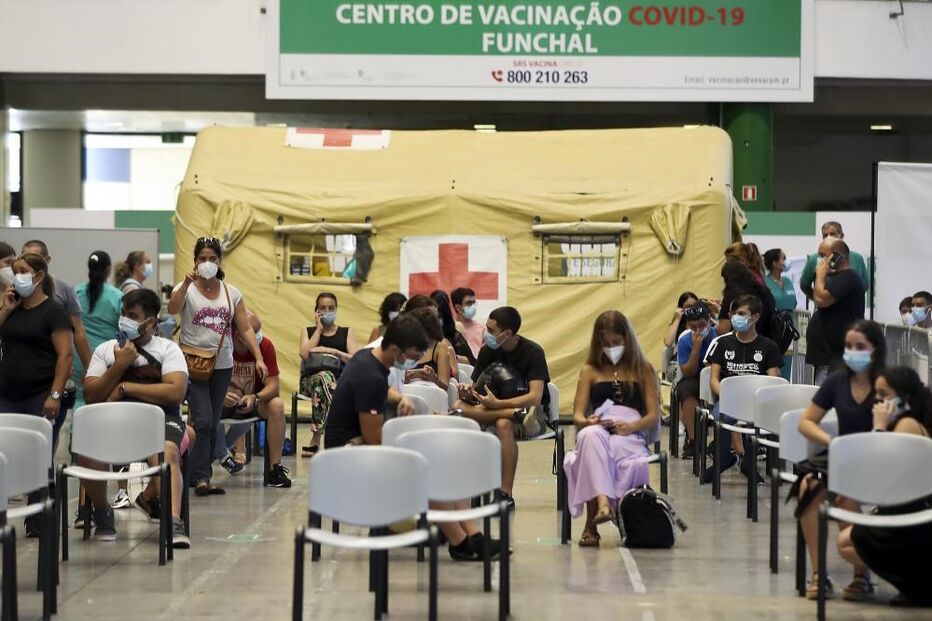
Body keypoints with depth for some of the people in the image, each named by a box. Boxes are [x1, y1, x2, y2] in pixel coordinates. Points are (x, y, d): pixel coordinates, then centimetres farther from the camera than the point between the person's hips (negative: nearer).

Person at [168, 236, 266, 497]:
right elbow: (172, 308, -23)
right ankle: (201, 478, -13)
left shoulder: (231, 293, 8)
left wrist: (258, 359, -4)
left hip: (222, 365, 4)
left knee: (212, 425, 8)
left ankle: (202, 476, 15)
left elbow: (246, 329, 6)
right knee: (203, 421, -15)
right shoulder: (187, 289, -2)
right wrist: (187, 283, -35)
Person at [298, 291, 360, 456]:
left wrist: (334, 351, -9)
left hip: (340, 380, 1)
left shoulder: (347, 332, 20)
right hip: (311, 379, -1)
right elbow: (304, 354, -2)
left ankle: (316, 440, -39)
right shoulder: (308, 331, 22)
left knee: (325, 380, -38)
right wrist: (319, 328, 6)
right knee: (324, 376, -38)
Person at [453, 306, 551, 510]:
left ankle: (506, 495, -37)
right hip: (495, 407, 5)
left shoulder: (532, 352, -13)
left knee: (504, 423, -40)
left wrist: (498, 404, -33)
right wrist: (468, 392, -21)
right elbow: (475, 389, 4)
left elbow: (535, 398, -23)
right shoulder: (488, 351, 1)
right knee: (459, 406, -26)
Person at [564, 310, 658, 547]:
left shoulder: (643, 370, 20)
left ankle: (592, 524, -33)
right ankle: (602, 503, -55)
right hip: (598, 431, 1)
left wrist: (629, 426, -11)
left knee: (635, 465, -40)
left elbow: (653, 415, 10)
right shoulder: (590, 370, 24)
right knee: (590, 435, -41)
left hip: (630, 434, -1)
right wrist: (588, 422, -11)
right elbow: (577, 415, 14)